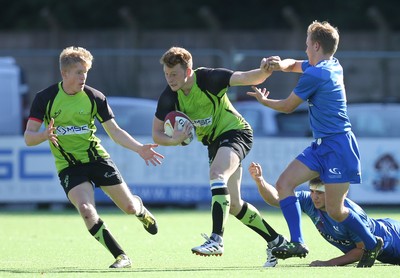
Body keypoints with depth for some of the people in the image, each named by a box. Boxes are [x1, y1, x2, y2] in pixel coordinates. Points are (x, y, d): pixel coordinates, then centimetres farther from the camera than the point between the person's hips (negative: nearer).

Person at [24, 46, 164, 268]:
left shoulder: (95, 98, -4)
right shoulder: (45, 98, -9)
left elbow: (115, 131, 1)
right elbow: (28, 137, -9)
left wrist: (139, 148, -13)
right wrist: (45, 135, -32)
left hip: (96, 157, 2)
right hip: (68, 165, -2)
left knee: (129, 207, 2)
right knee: (86, 209, -26)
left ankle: (140, 209, 44)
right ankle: (121, 257, -13)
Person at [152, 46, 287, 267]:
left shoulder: (208, 78, -21)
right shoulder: (169, 96, -9)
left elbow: (248, 78, -26)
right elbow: (157, 135, -4)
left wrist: (264, 71, -48)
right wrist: (175, 140, -26)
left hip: (234, 132, -7)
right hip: (214, 141, 7)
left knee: (217, 174, -33)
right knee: (233, 205, 6)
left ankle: (217, 239, -40)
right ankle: (275, 241, 22)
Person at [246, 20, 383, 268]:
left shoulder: (315, 75, -16)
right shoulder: (333, 66, 11)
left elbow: (287, 106, -5)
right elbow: (294, 65, 27)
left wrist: (263, 100, 15)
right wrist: (282, 64, 2)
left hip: (338, 146, -10)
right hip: (322, 145, 10)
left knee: (335, 211, -6)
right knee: (284, 184, -4)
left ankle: (372, 243, 17)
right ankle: (298, 243, -12)